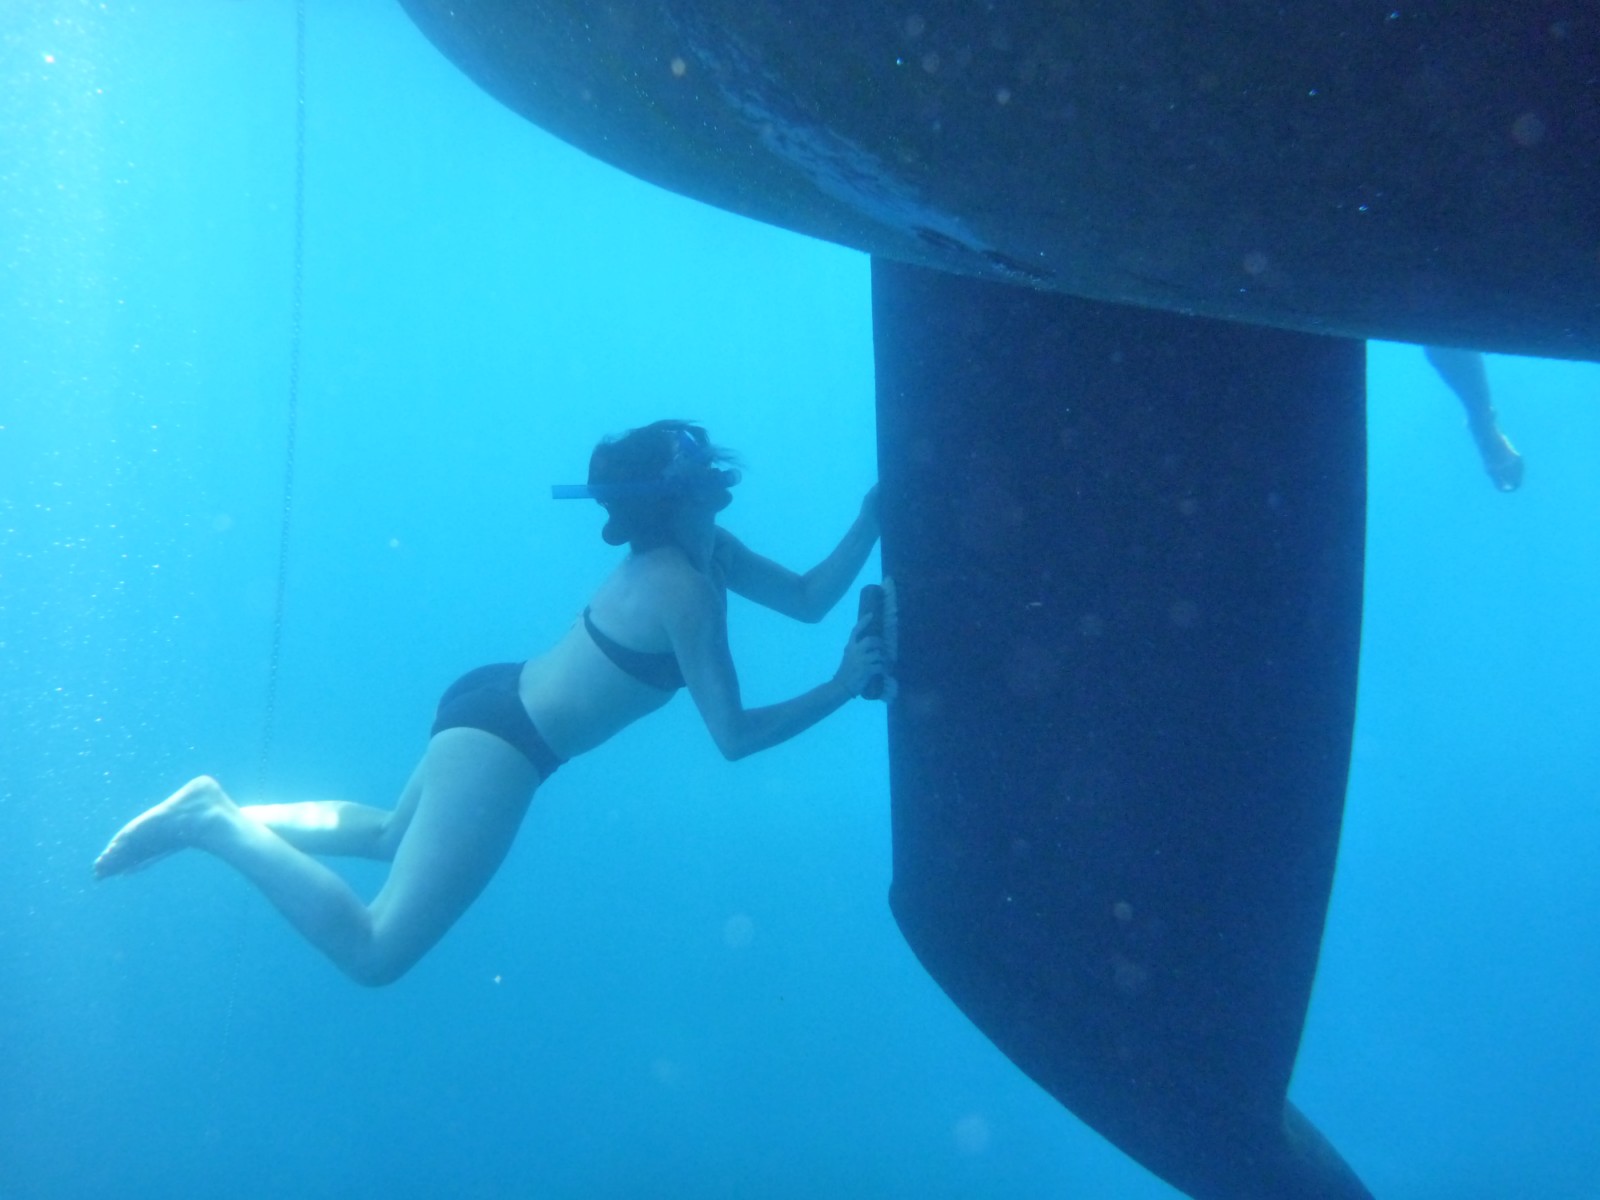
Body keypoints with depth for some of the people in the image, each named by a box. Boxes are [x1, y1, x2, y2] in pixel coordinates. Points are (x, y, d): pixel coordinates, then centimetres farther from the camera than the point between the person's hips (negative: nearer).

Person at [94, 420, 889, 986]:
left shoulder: (700, 551, 4)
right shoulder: (684, 589, -23)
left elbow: (807, 599, 11)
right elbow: (734, 736, -22)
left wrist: (870, 521, 1)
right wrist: (843, 688, -17)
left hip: (491, 701, 10)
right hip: (500, 745, -10)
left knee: (392, 839, 36)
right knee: (376, 953, -9)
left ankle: (226, 813, 25)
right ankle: (217, 826, -5)